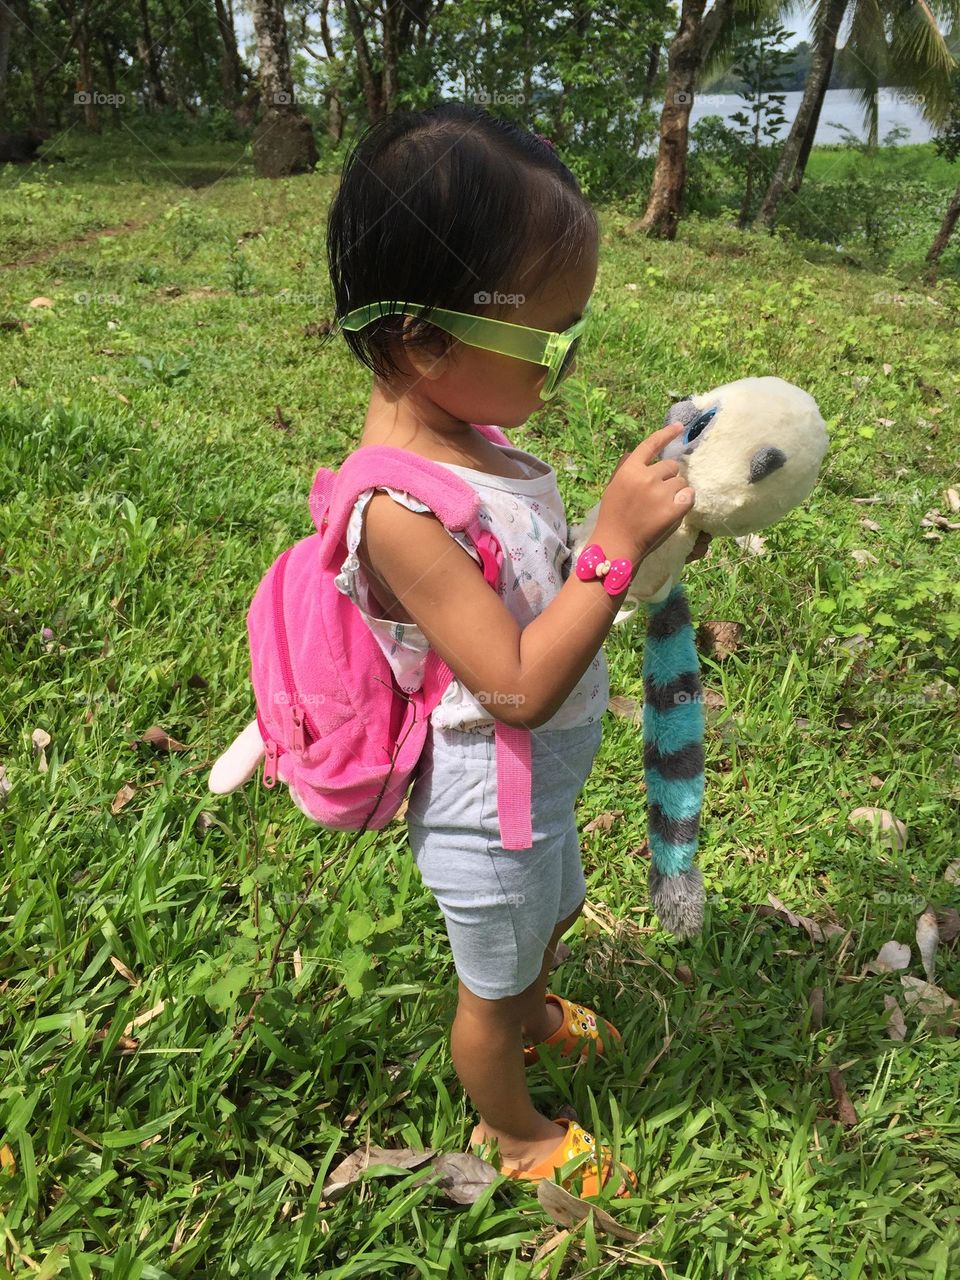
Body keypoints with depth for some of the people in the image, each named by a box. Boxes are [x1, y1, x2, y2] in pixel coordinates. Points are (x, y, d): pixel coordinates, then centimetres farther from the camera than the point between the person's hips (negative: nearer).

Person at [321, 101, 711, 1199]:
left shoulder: (465, 429, -7)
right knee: (489, 986, 21)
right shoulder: (401, 508, -34)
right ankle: (511, 1130, 50)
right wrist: (617, 545, -34)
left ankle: (528, 1009, 67)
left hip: (538, 778, 8)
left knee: (552, 914, 35)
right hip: (490, 809, -8)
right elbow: (520, 686, -33)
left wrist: (633, 538, -6)